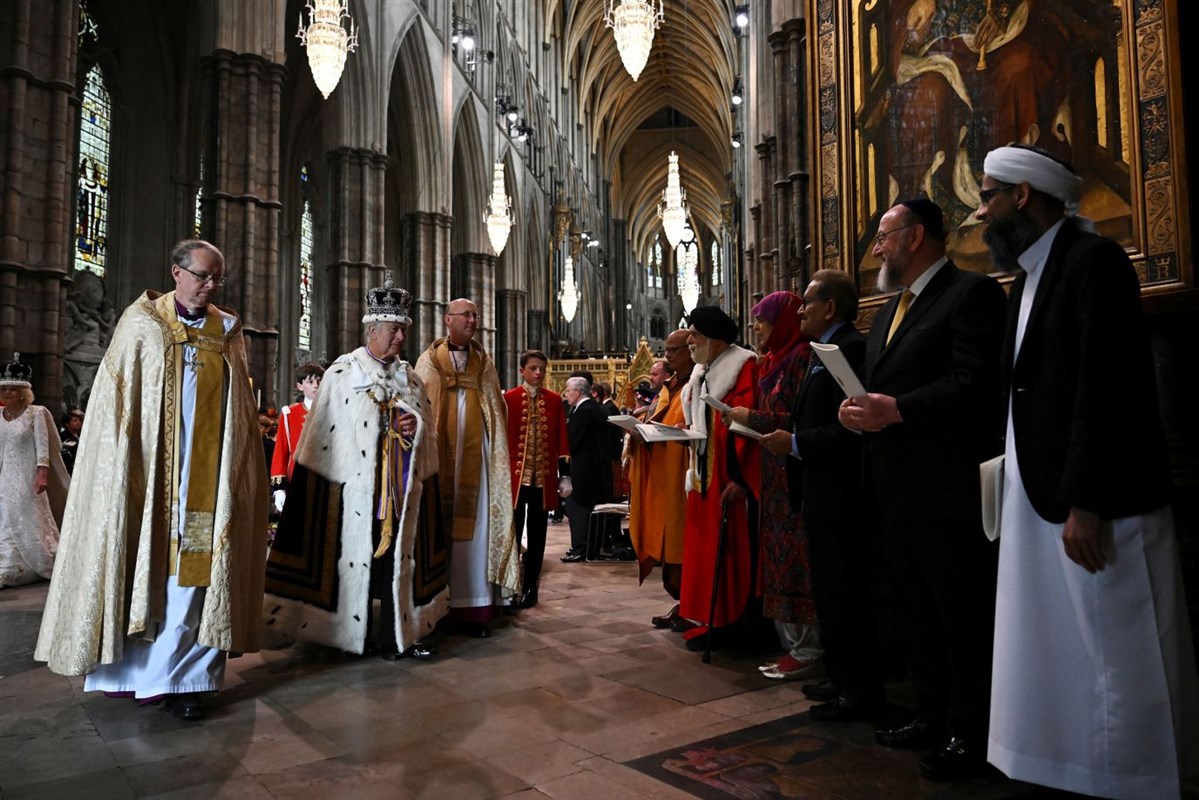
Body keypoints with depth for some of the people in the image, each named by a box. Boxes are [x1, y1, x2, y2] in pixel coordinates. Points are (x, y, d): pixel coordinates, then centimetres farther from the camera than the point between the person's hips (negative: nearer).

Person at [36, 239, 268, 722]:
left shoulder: (228, 333, 10)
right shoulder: (141, 324, 4)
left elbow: (240, 410, 12)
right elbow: (116, 403, 2)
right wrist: (122, 468, -6)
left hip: (206, 479, 1)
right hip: (150, 473, -1)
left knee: (192, 572, 1)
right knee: (146, 567, 5)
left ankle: (182, 677, 8)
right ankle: (139, 669, 20)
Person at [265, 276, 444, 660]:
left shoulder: (411, 379, 14)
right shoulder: (342, 373, 0)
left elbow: (427, 432, 19)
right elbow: (320, 434, -2)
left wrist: (415, 427, -3)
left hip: (400, 490, 4)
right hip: (355, 488, -4)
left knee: (397, 557, 4)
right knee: (355, 558, 1)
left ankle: (397, 633, 12)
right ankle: (354, 634, 13)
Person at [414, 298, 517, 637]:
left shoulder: (483, 362, 14)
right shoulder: (429, 361, 6)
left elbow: (497, 408, 13)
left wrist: (498, 451, 4)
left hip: (475, 456, 2)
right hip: (441, 456, -2)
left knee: (474, 526, 0)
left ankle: (471, 606, 5)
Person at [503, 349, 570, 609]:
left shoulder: (555, 400, 7)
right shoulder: (508, 399, -1)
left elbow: (561, 439, 7)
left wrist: (564, 474, 3)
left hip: (544, 477, 3)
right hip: (515, 475, -2)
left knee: (537, 535, 9)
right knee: (512, 532, 2)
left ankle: (530, 587, 19)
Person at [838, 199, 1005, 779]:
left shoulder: (972, 293, -9)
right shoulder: (888, 312, 20)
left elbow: (974, 382, -20)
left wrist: (897, 410, -25)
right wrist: (859, 410, -1)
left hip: (948, 490, -9)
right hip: (898, 491, 9)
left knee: (963, 615, 3)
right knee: (920, 611, 18)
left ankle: (968, 735, 17)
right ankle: (932, 715, 32)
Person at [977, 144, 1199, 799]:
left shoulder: (1093, 259, -11)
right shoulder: (1030, 275, 16)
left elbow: (1105, 391, -19)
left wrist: (1086, 504, -22)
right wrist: (1015, 479, 8)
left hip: (1095, 502, -9)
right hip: (1038, 499, 9)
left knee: (1114, 664, 3)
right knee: (1049, 663, 16)